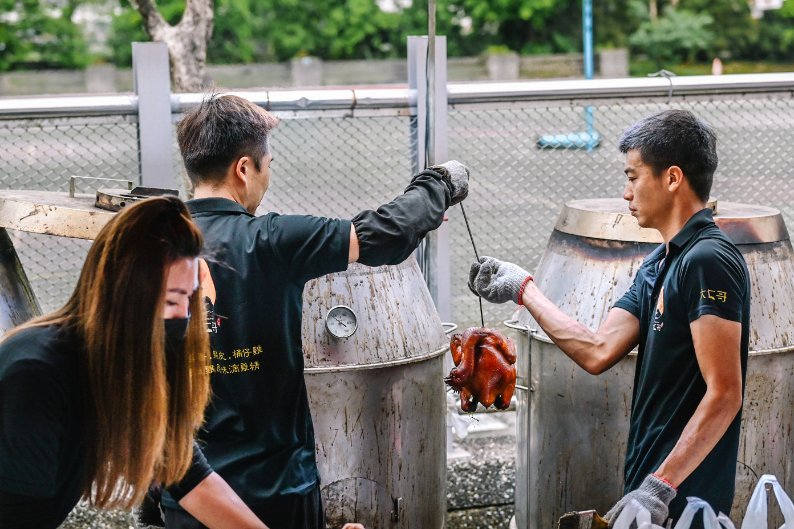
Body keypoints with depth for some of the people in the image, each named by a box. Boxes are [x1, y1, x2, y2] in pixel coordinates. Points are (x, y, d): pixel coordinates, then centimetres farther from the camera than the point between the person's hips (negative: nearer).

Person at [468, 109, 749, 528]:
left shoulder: (708, 261, -16)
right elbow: (597, 352, 7)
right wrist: (524, 290, 11)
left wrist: (660, 487, -24)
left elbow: (723, 395, -21)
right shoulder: (657, 265, 12)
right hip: (648, 482, 9)